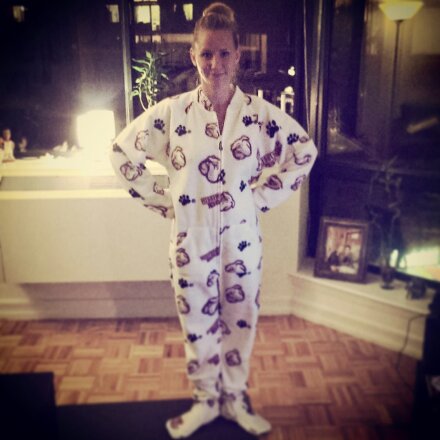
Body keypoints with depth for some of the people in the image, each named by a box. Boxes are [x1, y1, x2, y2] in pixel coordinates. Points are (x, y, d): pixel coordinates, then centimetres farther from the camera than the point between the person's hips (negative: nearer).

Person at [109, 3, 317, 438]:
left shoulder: (260, 112, -5)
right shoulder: (172, 112, -7)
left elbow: (304, 150, 5)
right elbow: (123, 152, 0)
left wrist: (265, 195, -1)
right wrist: (162, 200, -3)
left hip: (242, 236, 1)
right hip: (191, 238, -1)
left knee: (240, 319, 15)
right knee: (198, 322, 13)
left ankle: (235, 397, 38)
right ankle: (206, 400, 37)